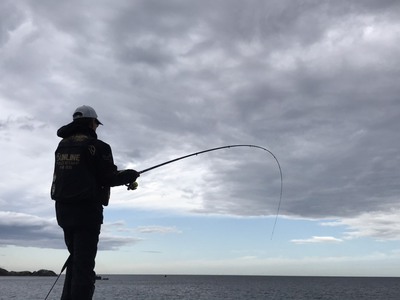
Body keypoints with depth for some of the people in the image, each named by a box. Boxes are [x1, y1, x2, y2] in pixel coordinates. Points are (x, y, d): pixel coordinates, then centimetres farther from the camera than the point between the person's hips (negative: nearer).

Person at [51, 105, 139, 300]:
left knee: (75, 261, 19)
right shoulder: (96, 146, -10)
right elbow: (109, 178, -11)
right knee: (84, 265, -4)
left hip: (63, 209, 7)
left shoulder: (62, 145, 12)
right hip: (86, 210, -7)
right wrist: (130, 175, 7)